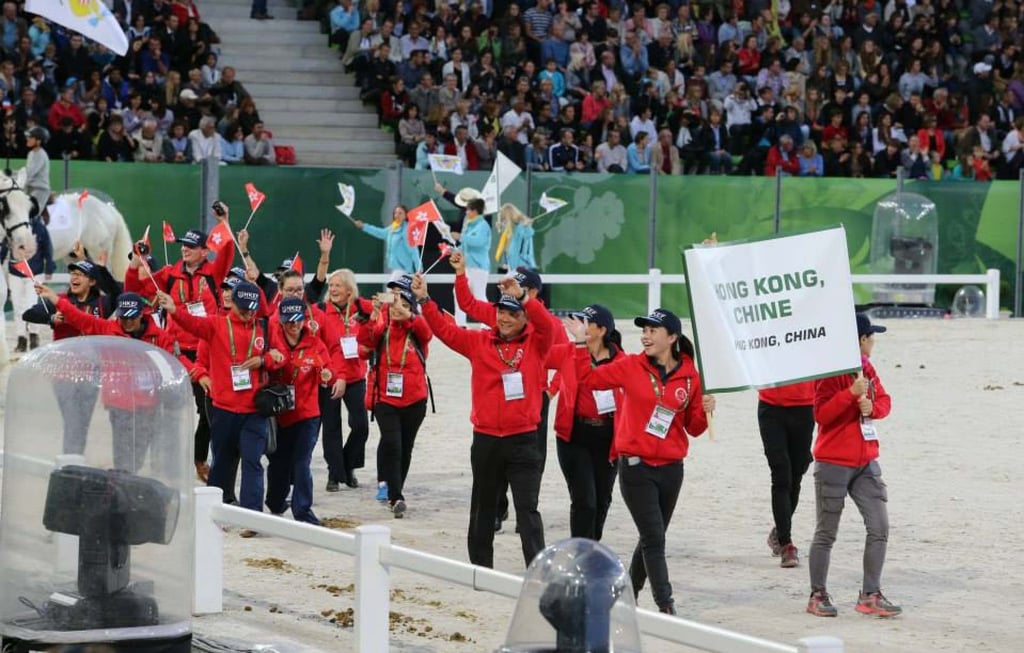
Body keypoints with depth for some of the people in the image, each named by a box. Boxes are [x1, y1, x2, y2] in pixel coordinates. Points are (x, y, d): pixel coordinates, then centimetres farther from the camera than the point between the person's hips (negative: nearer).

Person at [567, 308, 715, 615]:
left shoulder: (690, 376, 1)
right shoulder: (631, 367, -4)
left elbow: (693, 428, 8)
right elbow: (589, 379, 2)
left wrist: (704, 412, -12)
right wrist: (581, 343, -6)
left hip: (671, 469, 3)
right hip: (636, 467, -3)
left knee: (651, 539, 15)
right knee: (654, 539, -9)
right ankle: (666, 608, -11)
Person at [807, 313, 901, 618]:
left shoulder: (866, 368, 10)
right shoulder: (832, 370, -13)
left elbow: (884, 401, 14)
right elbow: (821, 413, -19)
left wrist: (872, 406, -8)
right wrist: (852, 393, -28)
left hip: (866, 463, 7)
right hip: (833, 464, -7)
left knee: (879, 527, 1)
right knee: (826, 533, 2)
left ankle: (870, 596, 9)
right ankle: (818, 596, 12)